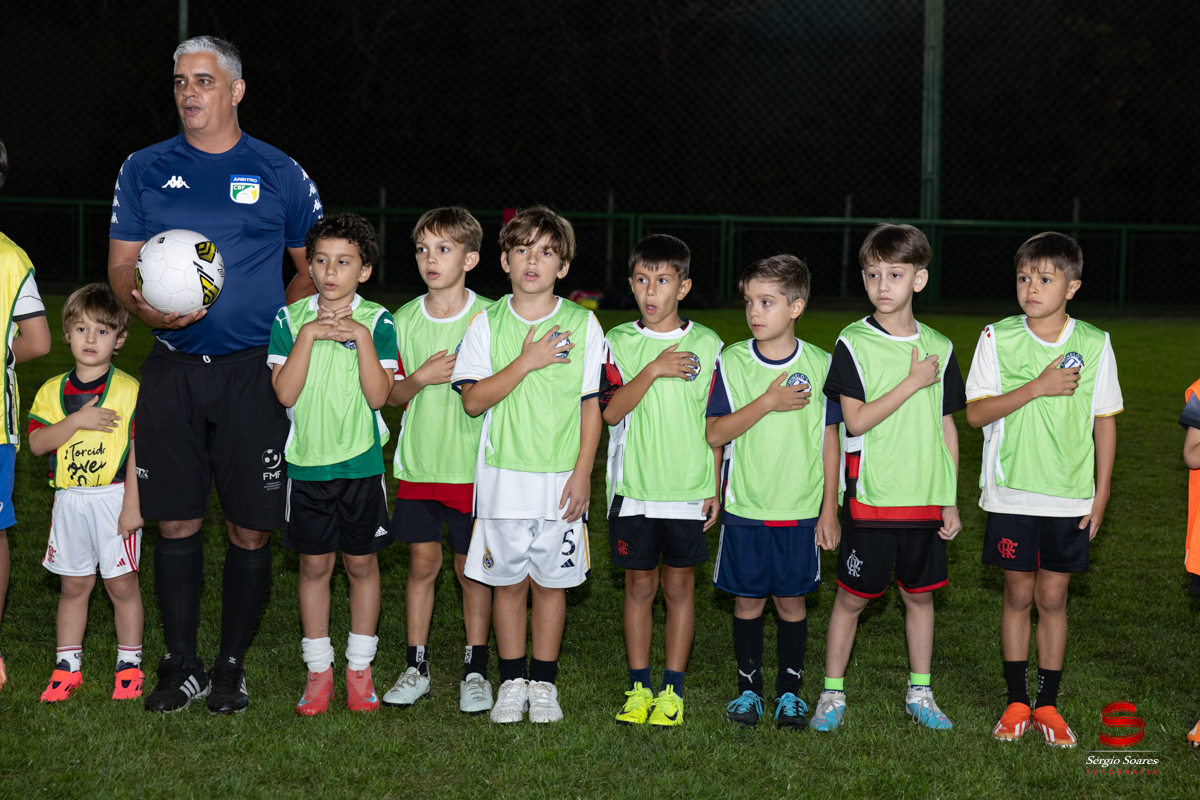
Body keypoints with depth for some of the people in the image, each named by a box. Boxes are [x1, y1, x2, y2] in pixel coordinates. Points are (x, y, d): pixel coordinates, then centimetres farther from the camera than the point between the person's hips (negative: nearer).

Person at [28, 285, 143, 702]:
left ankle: (129, 665, 15)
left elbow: (138, 450, -8)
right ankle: (67, 666, 20)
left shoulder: (129, 390, -5)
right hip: (69, 500, 3)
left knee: (121, 583, 3)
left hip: (115, 499, -3)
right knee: (74, 584, 11)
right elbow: (36, 443, -4)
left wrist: (133, 504, -13)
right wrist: (77, 421, -18)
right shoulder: (52, 391, 6)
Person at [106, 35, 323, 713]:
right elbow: (121, 267, 10)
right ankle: (182, 666, 17)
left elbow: (314, 268, 12)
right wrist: (146, 307, -11)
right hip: (172, 370, 1)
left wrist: (284, 324, -4)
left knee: (251, 529, 0)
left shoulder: (280, 174, 6)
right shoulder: (145, 171, 10)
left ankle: (233, 665, 15)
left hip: (255, 372, -1)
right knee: (176, 522, 4)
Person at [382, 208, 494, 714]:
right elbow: (392, 395, 6)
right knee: (422, 562, 8)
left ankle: (475, 670, 16)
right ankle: (416, 667, 18)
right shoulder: (405, 320, 5)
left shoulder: (487, 317, -4)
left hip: (471, 464, -3)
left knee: (471, 566, 4)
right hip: (418, 463, 3)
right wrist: (421, 377, -11)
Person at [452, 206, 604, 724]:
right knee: (508, 580, 7)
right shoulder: (487, 323, 2)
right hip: (503, 474, 0)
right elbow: (473, 400, -7)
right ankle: (512, 681, 19)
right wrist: (526, 361, -16)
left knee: (550, 580, 7)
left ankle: (544, 682, 19)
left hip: (561, 480, 0)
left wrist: (582, 472, -4)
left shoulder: (582, 324, 1)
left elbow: (591, 407, 2)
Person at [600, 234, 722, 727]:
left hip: (689, 488, 0)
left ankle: (673, 689, 14)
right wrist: (653, 370, -19)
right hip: (633, 488, 1)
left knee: (679, 585, 6)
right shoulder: (618, 343, 2)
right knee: (639, 585, 7)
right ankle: (639, 687, 16)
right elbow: (610, 411, -9)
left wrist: (715, 487, 1)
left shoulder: (706, 345, 2)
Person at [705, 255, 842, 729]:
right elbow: (714, 434, -9)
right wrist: (767, 402, -20)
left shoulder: (819, 365, -2)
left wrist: (830, 509, 3)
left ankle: (790, 691, 20)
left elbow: (830, 441, 4)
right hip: (745, 509, 0)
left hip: (800, 511, 0)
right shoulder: (732, 362, -3)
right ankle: (748, 687, 21)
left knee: (791, 600, 7)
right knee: (748, 600, 7)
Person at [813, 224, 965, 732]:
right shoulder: (853, 344, -5)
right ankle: (833, 693, 16)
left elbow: (947, 427, 10)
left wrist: (951, 499, 8)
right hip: (870, 496, -3)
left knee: (920, 594, 12)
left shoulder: (938, 349, 5)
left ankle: (920, 692, 25)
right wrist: (913, 382, -16)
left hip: (925, 498, 3)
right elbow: (856, 421, -14)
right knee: (852, 595, 4)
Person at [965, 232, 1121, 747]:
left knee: (1053, 597, 6)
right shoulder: (997, 339, -3)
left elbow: (1105, 422, 5)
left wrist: (1101, 496, 2)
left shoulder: (1094, 344, 0)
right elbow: (976, 413, -9)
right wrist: (1038, 387, -19)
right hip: (1011, 493, 0)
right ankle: (1016, 704, 19)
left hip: (1069, 498, 1)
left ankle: (1048, 705, 18)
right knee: (1018, 595, 7)